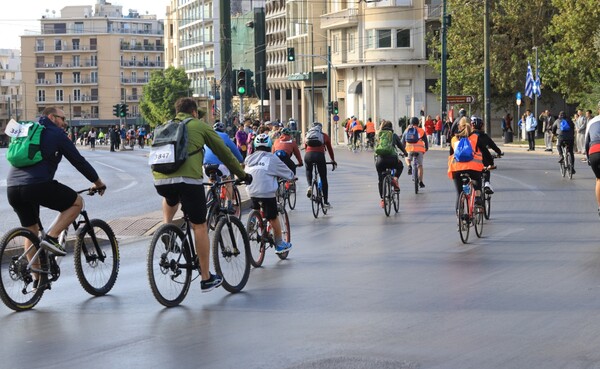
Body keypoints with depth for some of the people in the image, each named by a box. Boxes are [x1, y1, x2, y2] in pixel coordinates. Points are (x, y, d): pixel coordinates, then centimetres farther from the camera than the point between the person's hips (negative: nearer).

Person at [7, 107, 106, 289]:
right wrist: (98, 182, 19)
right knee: (77, 202, 9)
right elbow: (78, 161, 7)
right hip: (37, 185, -7)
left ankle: (37, 278, 23)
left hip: (12, 188, 7)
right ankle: (51, 238, -5)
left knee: (31, 230, 22)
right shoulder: (57, 134, 6)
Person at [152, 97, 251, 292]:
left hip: (160, 181, 4)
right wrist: (242, 174, 30)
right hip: (188, 180, -4)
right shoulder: (200, 126, 15)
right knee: (199, 227, 8)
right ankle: (206, 278, 13)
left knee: (171, 199, 41)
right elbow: (223, 152, 19)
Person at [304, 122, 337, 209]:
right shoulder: (325, 136, 21)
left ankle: (309, 186, 7)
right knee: (324, 179, 9)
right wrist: (333, 161, 38)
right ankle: (326, 202, 10)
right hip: (319, 155, -2)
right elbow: (330, 149, 27)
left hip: (308, 155, 2)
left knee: (308, 171, 34)